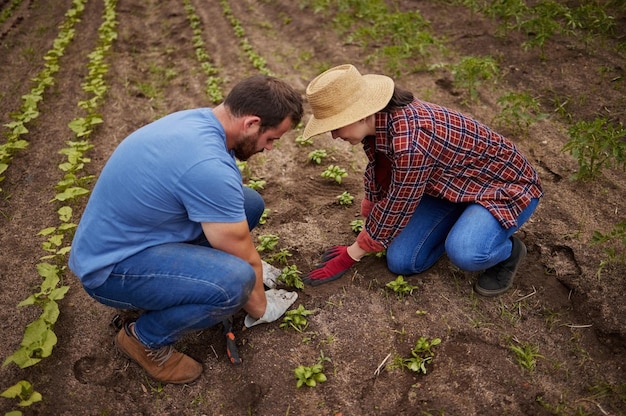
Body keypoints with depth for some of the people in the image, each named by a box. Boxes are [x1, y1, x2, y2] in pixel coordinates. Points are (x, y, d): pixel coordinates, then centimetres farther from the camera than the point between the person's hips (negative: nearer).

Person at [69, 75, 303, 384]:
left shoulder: (199, 118, -2)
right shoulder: (208, 167, -32)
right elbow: (244, 258, -19)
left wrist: (255, 265, 19)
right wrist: (260, 307, 1)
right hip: (111, 268, -9)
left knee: (248, 203, 1)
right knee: (236, 281, -31)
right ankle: (147, 338, -2)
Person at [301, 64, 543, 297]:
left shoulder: (409, 142, -38)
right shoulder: (376, 122, -12)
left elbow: (396, 209, -25)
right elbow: (377, 174, 5)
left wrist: (351, 255, -10)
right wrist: (364, 238, 14)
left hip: (505, 184, -7)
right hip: (450, 185, 7)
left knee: (463, 253, -35)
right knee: (401, 262, -5)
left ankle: (509, 250, -1)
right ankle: (463, 225, 17)